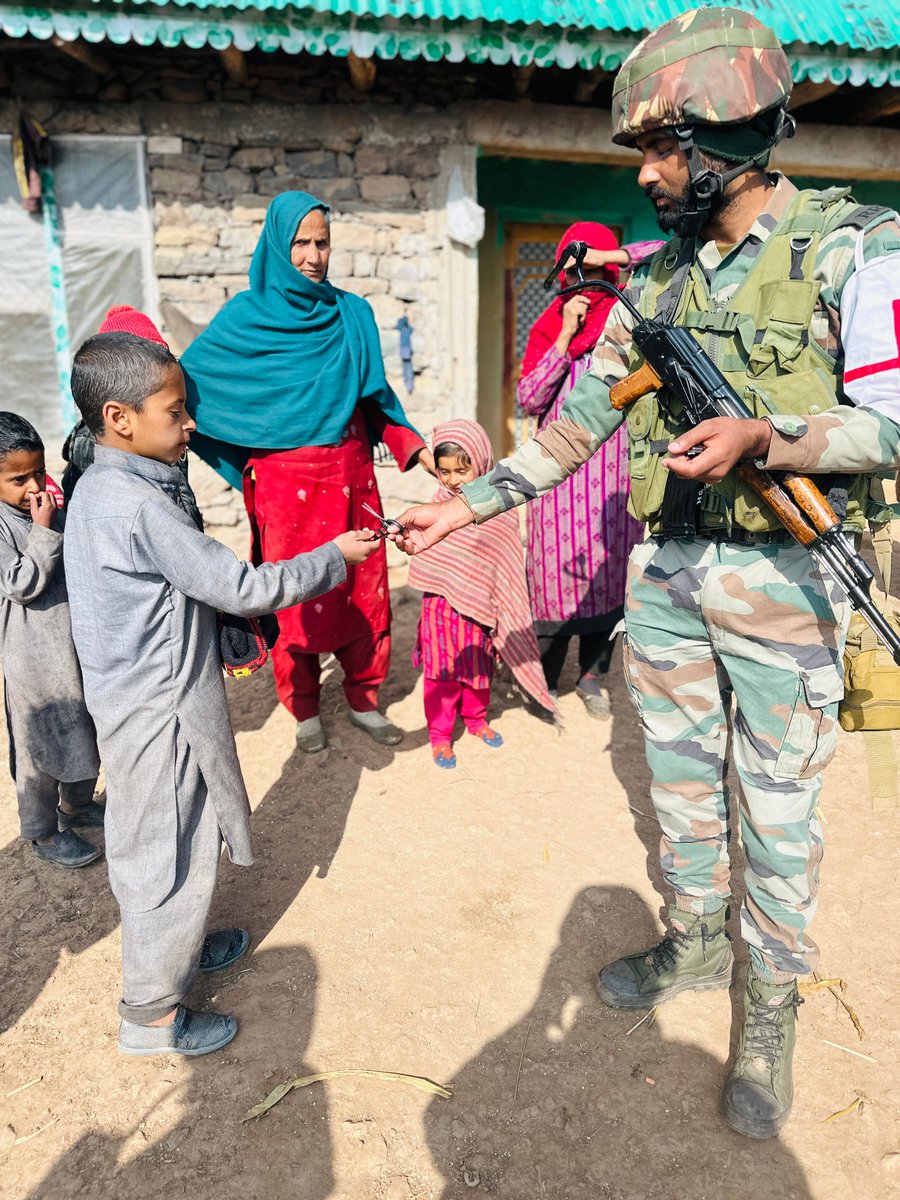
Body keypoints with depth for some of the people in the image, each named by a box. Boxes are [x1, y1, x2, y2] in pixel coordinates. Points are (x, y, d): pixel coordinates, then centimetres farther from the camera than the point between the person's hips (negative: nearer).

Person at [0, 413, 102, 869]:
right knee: (41, 745, 8)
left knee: (86, 734, 21)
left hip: (80, 646, 7)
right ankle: (43, 833, 26)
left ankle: (78, 805, 44)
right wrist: (44, 531, -27)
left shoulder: (50, 511, 4)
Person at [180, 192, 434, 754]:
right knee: (296, 594, 4)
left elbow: (377, 397, 13)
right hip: (286, 479, -3)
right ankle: (304, 708, 22)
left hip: (351, 472, 3)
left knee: (363, 586, 6)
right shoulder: (248, 316, 0)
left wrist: (418, 449, 4)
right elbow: (187, 377, 3)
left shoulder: (353, 314, 9)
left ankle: (364, 698, 24)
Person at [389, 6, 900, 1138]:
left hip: (780, 582, -5)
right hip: (665, 574, 5)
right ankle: (695, 942, 39)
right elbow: (577, 419, 7)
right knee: (680, 777, 17)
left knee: (777, 806, 7)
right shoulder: (654, 278, 7)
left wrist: (764, 435, -28)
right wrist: (466, 504, 2)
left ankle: (771, 1004, 29)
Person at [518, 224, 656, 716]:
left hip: (617, 466, 1)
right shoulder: (549, 325, 8)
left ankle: (592, 675, 21)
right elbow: (528, 399, -3)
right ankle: (546, 679, 12)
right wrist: (567, 335, -8)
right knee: (560, 568, -2)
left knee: (609, 572, 5)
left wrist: (608, 256, -7)